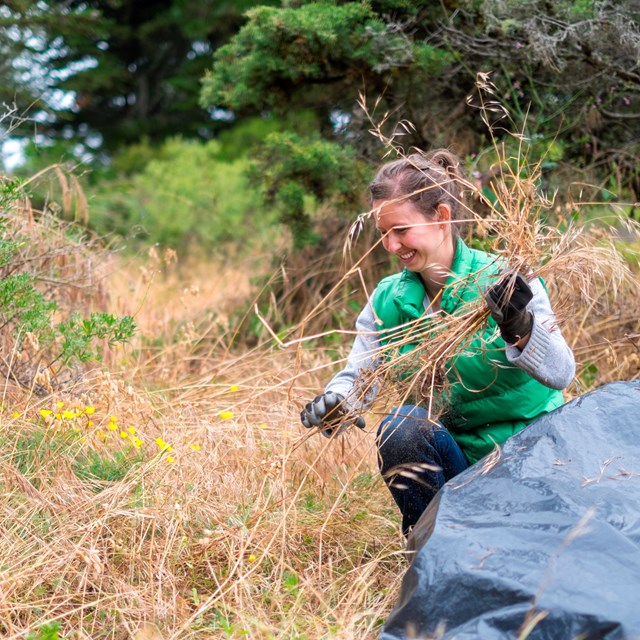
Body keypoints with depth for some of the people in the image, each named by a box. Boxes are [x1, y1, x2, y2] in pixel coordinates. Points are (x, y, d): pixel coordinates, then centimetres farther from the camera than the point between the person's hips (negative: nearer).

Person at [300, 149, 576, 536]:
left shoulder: (505, 283, -13)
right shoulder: (387, 301, 0)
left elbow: (562, 373, -23)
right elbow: (357, 377, -3)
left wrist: (521, 330, -43)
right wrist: (334, 404, -26)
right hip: (455, 457, 3)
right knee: (401, 429, -28)